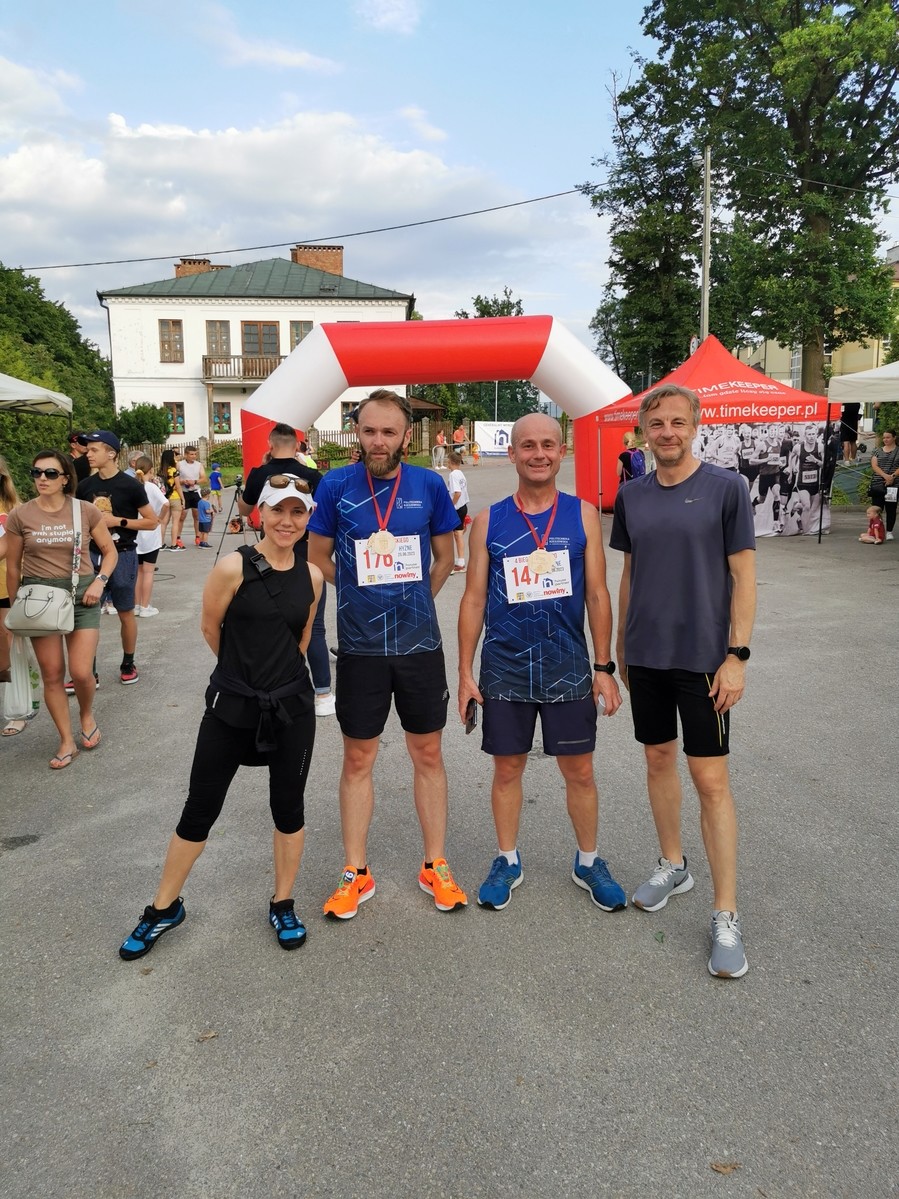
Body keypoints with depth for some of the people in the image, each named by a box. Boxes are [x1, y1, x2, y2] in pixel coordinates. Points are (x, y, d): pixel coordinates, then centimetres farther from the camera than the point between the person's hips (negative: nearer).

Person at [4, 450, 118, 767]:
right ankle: (67, 742, 18)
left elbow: (109, 551, 7)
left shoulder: (86, 511, -3)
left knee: (81, 672, -7)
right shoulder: (20, 516, -2)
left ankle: (87, 716, 27)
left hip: (81, 594, -1)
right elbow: (13, 567, 6)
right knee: (51, 675, 4)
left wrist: (99, 581, -9)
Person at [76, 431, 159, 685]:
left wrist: (118, 521, -15)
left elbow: (152, 521, -7)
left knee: (125, 613, 8)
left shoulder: (130, 486, -9)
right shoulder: (85, 486, 5)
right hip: (92, 555, 4)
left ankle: (128, 664, 24)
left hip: (122, 556, -4)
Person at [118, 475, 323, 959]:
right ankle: (164, 908, 31)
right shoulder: (233, 567, -13)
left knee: (288, 808, 13)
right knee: (199, 810, 9)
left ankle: (282, 905, 34)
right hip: (231, 707, -2)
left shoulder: (311, 576, 0)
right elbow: (210, 628, -1)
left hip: (291, 709, 3)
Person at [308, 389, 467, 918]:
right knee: (358, 759, 9)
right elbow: (318, 557, 6)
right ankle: (357, 873, 23)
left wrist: (412, 602, 8)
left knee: (428, 754, 11)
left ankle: (435, 866, 26)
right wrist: (365, 597, 5)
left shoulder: (429, 485, -2)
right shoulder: (336, 485, -4)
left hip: (420, 642, 1)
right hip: (359, 646, -1)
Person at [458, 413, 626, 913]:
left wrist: (604, 668, -3)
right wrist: (465, 672, -1)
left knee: (579, 770, 10)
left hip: (567, 667, 0)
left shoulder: (583, 515, 0)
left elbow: (597, 595, 0)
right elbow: (474, 599, 2)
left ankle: (588, 862, 31)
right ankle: (507, 861, 31)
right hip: (505, 669, 0)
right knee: (507, 768, 12)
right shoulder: (488, 521, 0)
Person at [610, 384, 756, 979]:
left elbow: (743, 575, -7)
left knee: (712, 780, -3)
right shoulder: (632, 495, 6)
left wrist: (737, 656, -12)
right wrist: (621, 644, 14)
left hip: (703, 657, -4)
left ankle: (727, 917, 7)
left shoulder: (725, 488, -6)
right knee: (659, 758, 15)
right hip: (645, 655, 5)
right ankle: (673, 866, 36)